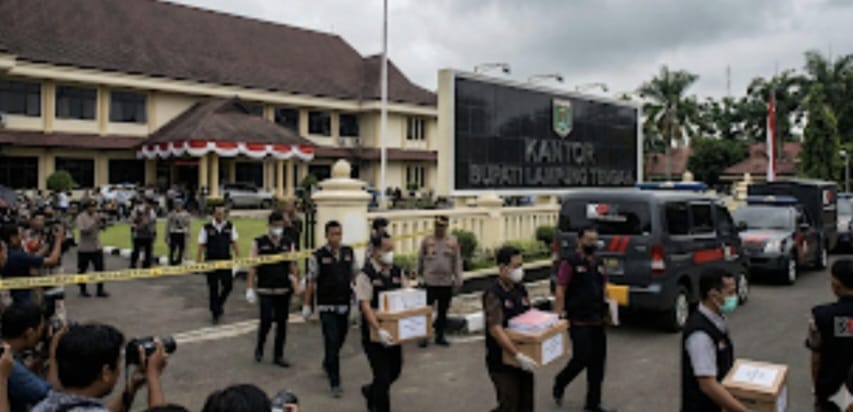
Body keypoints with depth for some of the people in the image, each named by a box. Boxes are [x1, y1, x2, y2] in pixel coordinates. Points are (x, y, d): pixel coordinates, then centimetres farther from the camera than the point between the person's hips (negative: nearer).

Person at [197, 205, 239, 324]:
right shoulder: (207, 228, -4)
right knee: (213, 288, 4)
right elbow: (201, 245, -2)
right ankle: (215, 313, 16)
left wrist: (238, 256, 1)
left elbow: (234, 243, 7)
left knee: (228, 285, 0)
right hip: (211, 261, -2)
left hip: (226, 261, 2)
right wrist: (199, 260, -5)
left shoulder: (230, 227, 2)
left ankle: (220, 303, 30)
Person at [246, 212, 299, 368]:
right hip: (265, 290, -3)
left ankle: (278, 355, 18)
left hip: (284, 290, 3)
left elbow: (293, 265, 8)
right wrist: (250, 288, -7)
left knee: (282, 323, 6)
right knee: (266, 320, -7)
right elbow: (253, 267, -2)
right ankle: (259, 347, 21)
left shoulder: (288, 243, 8)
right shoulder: (259, 243, 1)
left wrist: (296, 283, -4)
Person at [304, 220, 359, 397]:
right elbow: (311, 282, -4)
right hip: (327, 306, -4)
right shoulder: (318, 256, -8)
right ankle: (335, 383, 2)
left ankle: (327, 363, 46)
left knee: (340, 340, 16)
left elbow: (355, 275, 10)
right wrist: (306, 305, -3)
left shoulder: (349, 253, 2)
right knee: (332, 343, -6)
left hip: (345, 304, 4)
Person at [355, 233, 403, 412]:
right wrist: (379, 330, -32)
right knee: (382, 375, -4)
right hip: (374, 332, -6)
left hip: (393, 331, 6)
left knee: (395, 370, 17)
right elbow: (366, 306, -22)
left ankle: (371, 391, 44)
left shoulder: (397, 272, 4)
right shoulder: (366, 275, -14)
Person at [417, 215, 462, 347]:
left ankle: (440, 336, 23)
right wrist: (419, 274, 13)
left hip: (446, 282, 2)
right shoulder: (427, 240, -2)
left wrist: (458, 279, 1)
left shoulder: (453, 241, 2)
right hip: (430, 282, -2)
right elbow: (420, 258, 8)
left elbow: (457, 261, 5)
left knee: (443, 311, 11)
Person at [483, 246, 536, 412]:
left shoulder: (521, 289, 6)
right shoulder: (493, 294, -18)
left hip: (523, 360, 8)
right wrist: (518, 355, -33)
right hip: (502, 361, -8)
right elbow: (496, 329, -27)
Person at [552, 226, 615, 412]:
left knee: (598, 361, 9)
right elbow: (560, 291, -12)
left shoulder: (598, 262, 12)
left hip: (597, 321, 7)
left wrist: (607, 310, 12)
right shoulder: (570, 263, -9)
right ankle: (559, 383, 22)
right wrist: (559, 315, -17)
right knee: (581, 358, -6)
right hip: (579, 322, -7)